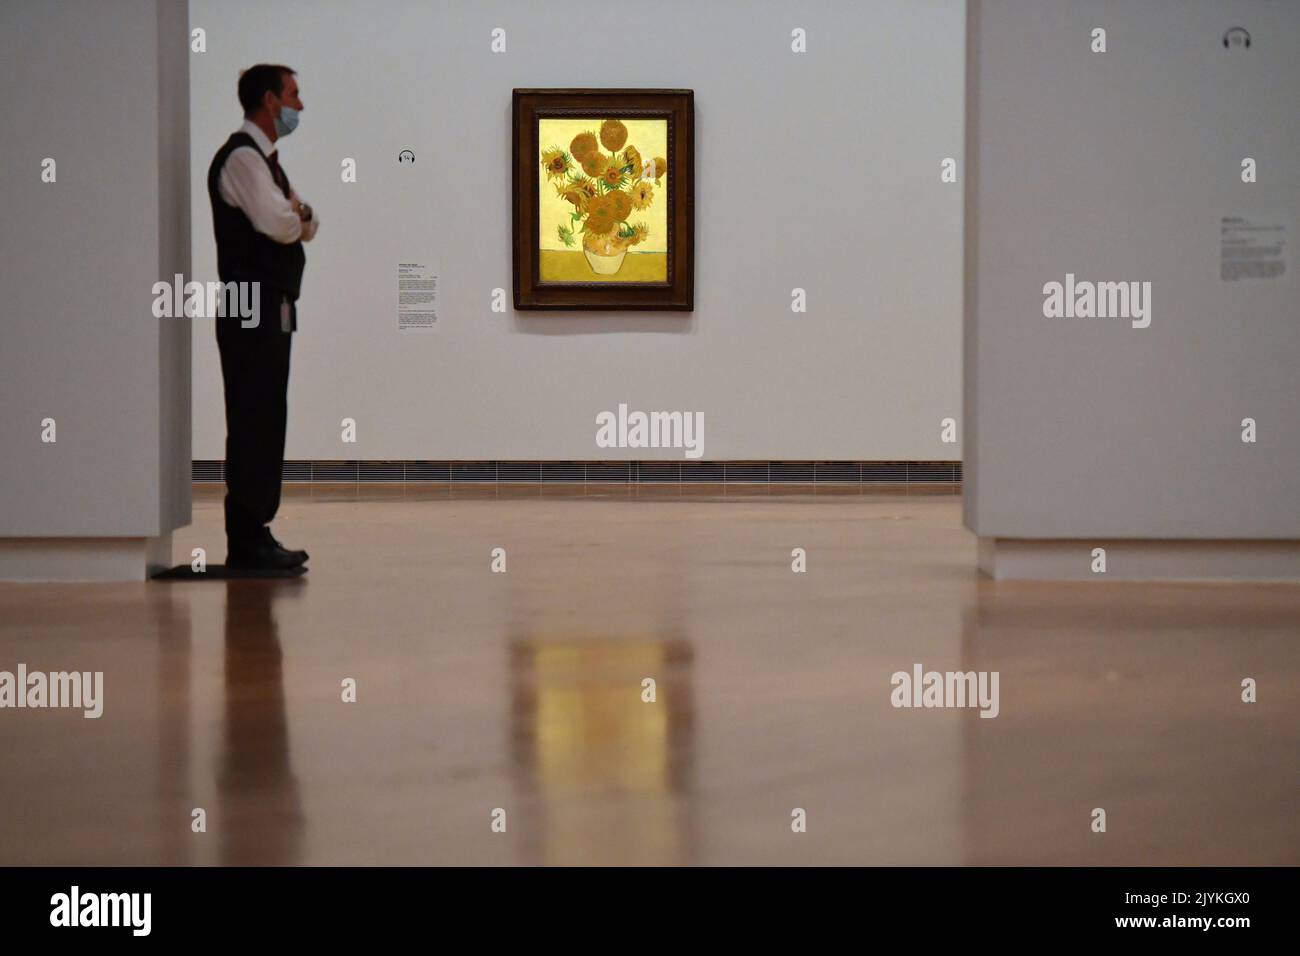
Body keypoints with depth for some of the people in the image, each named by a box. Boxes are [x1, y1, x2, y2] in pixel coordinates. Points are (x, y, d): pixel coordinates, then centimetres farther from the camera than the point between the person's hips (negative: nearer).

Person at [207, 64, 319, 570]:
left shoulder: (265, 158, 20)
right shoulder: (241, 158, -12)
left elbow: (305, 224, 19)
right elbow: (279, 224, -22)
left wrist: (299, 212, -4)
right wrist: (298, 214, 0)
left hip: (274, 308, 10)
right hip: (252, 307, -10)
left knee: (265, 424, 11)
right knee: (253, 424, -9)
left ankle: (255, 537, 15)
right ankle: (246, 542, -7)